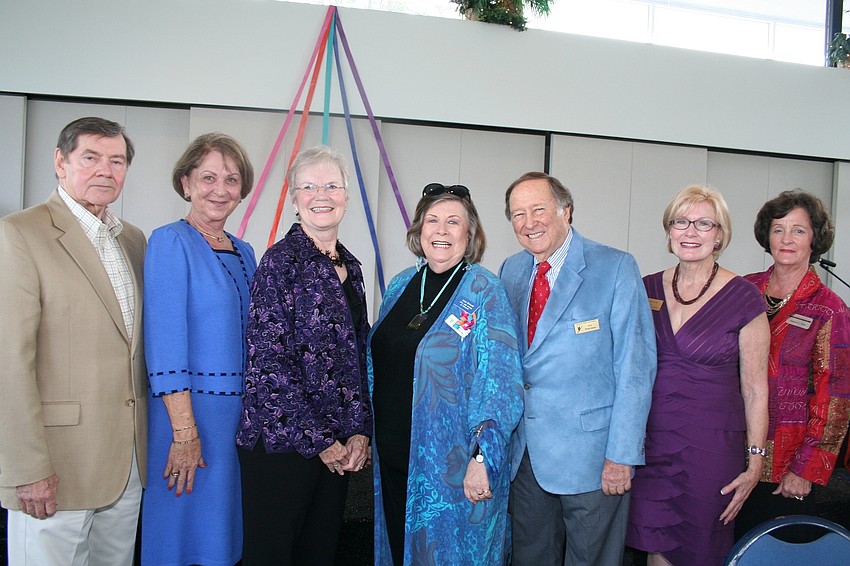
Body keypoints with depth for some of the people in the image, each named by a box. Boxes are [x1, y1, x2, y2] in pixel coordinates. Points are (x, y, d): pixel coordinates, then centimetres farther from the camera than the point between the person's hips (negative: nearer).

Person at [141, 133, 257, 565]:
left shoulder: (243, 252, 12)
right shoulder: (170, 242, -8)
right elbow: (165, 343, -15)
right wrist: (185, 429, -19)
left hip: (241, 412, 7)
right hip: (188, 411, -7)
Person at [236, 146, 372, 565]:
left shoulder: (350, 266, 11)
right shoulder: (282, 261, -10)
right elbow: (270, 361, -15)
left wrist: (359, 431, 2)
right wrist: (318, 440, -12)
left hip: (339, 447, 7)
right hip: (282, 439, -6)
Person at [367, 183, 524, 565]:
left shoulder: (483, 291, -10)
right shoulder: (401, 284, 7)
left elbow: (500, 382, -15)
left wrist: (482, 457, -20)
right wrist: (368, 435, 13)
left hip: (452, 462, -5)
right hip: (392, 455, 5)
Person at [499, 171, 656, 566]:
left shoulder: (616, 268, -10)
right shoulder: (511, 271, 6)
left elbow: (635, 366, -12)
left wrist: (622, 454, -15)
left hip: (590, 451, -4)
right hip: (525, 449, 5)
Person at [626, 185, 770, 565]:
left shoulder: (743, 298, -7)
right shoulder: (648, 289, 3)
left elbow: (755, 389, -3)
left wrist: (755, 462, -4)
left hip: (712, 448, -3)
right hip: (650, 444, 3)